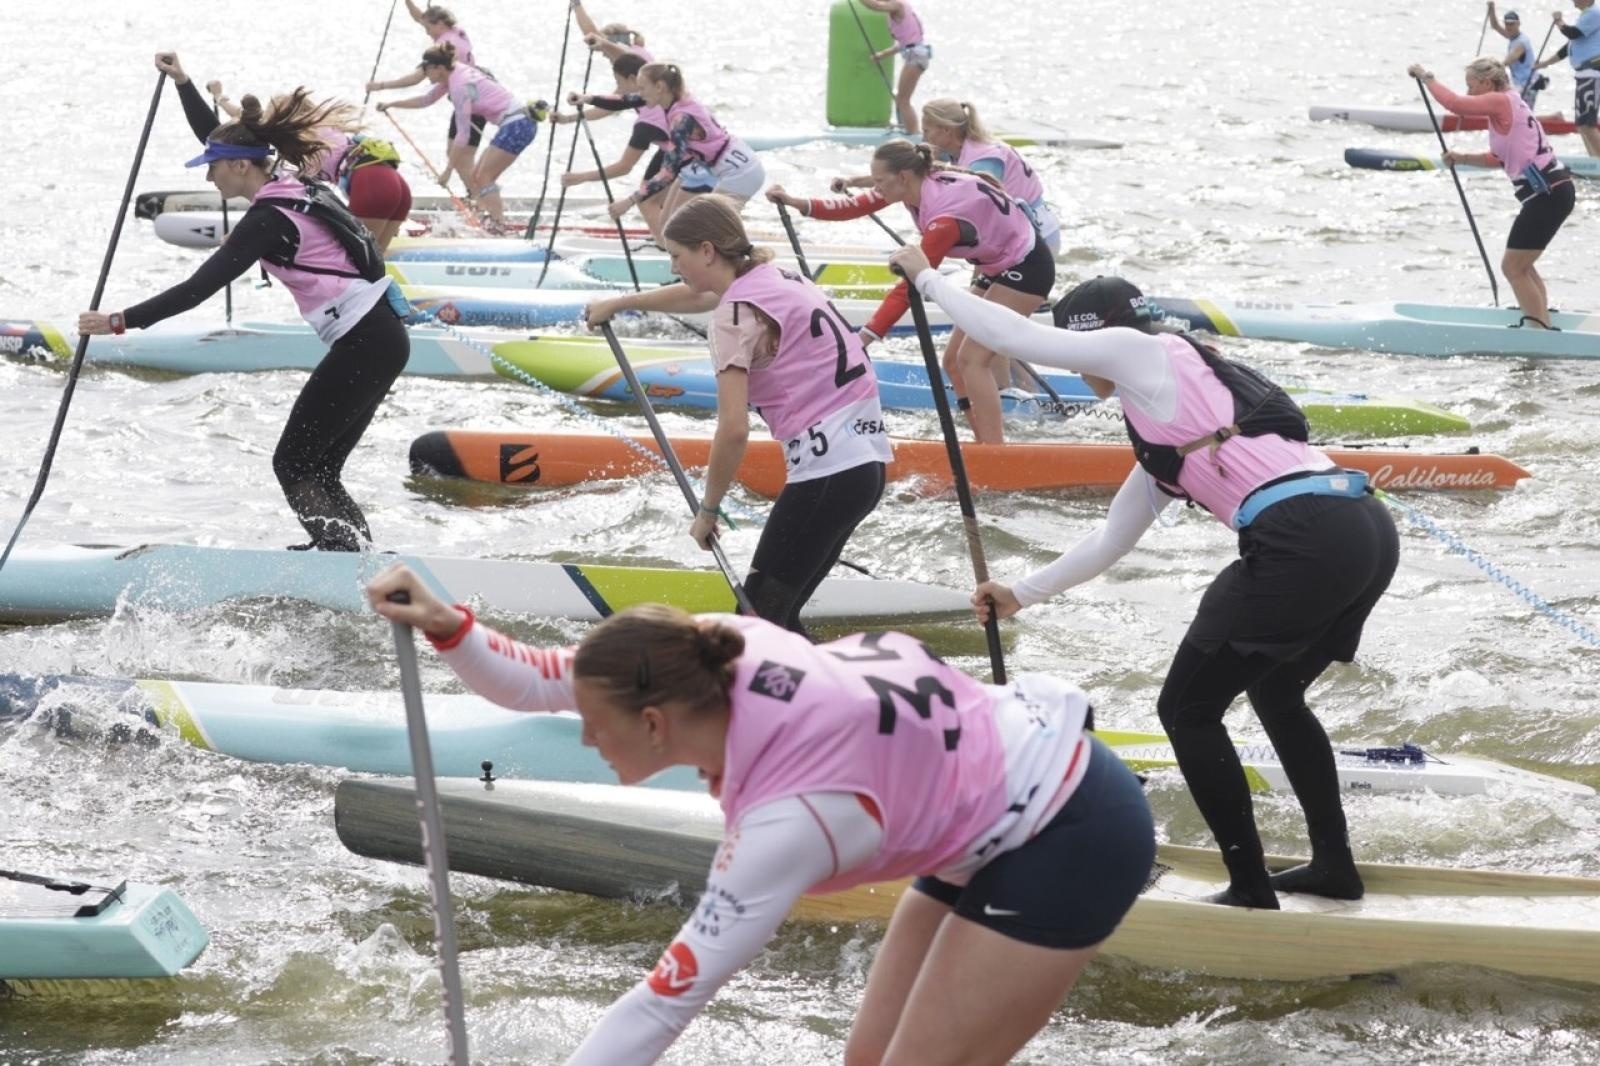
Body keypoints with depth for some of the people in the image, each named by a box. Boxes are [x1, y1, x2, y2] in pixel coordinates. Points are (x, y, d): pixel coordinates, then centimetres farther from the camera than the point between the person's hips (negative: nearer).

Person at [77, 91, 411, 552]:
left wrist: (120, 321, -18)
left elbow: (199, 288, -20)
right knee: (318, 469, 14)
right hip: (384, 336, 10)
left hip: (363, 346, -10)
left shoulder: (268, 219, -16)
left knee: (293, 465, -2)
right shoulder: (296, 187, 11)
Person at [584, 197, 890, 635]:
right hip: (867, 462, 9)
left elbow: (733, 429, -17)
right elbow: (693, 297, 38)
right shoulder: (770, 279, 16)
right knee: (777, 616, 15)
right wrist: (620, 303, 52)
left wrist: (707, 510, -5)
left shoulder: (736, 312, -10)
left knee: (757, 616, -7)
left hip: (828, 471, -9)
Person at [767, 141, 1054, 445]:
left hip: (1026, 269, -10)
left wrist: (864, 337, -33)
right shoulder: (920, 182, -8)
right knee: (954, 360, 7)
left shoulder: (944, 218, -32)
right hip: (998, 267, 10)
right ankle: (990, 446, 10)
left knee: (972, 359, -15)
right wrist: (798, 204, -11)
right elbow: (857, 206, -3)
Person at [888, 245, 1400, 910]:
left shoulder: (1141, 350, 8)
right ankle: (1333, 867, 34)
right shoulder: (1163, 428, 32)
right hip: (1370, 530, 10)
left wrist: (927, 279, 23)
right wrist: (1022, 595, 45)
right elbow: (1110, 542, 39)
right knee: (1274, 692, 31)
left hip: (1303, 542, -10)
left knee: (1189, 710, 5)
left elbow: (1012, 337, 9)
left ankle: (1251, 893, 6)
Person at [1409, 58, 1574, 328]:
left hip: (1547, 193, -10)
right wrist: (1463, 158, 19)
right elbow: (1499, 157, 29)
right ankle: (1543, 326, 21)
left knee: (1513, 267, -4)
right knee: (1522, 265, 19)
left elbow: (1453, 103, -20)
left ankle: (1539, 328, -3)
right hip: (1556, 190, 10)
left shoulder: (1501, 101, -10)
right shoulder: (1509, 104, 20)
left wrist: (1426, 77, -7)